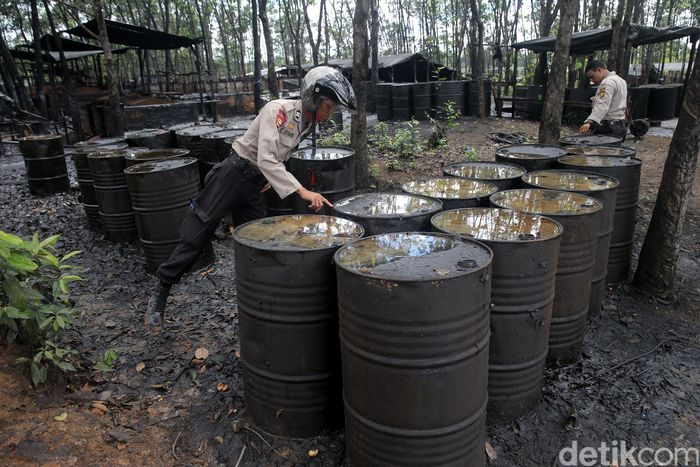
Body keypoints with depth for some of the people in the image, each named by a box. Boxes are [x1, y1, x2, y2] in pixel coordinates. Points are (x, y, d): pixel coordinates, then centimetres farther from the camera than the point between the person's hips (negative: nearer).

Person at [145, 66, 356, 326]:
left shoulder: (308, 123, 3)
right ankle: (160, 292, 18)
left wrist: (275, 177, 7)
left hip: (254, 185, 7)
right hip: (231, 175, -7)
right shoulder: (278, 110, -21)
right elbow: (266, 159, -32)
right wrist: (302, 192, -39)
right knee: (194, 237, 1)